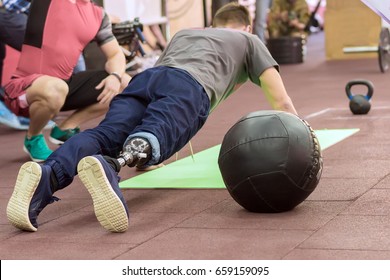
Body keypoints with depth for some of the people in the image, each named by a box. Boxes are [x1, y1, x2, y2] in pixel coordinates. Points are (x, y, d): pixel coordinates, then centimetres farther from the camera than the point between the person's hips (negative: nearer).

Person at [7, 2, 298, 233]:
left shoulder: (183, 34, 48)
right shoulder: (250, 41, 36)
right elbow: (282, 102, 29)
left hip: (147, 76, 4)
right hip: (190, 87, -3)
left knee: (105, 135, -22)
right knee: (151, 140, -31)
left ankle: (46, 176, -53)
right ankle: (108, 166, -66)